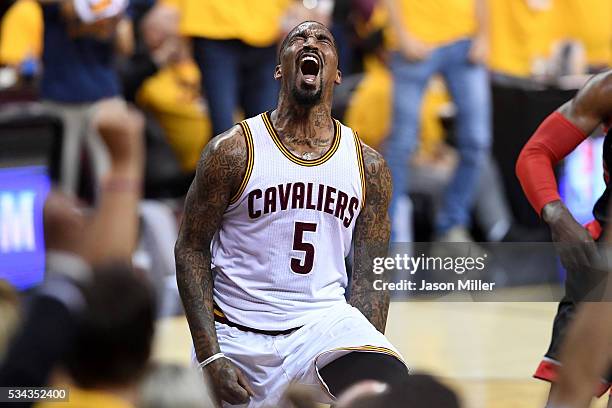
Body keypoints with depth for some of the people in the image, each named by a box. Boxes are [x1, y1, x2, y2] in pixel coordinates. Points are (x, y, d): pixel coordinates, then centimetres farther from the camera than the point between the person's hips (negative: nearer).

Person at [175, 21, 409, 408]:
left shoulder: (368, 165, 4)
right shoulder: (233, 151, -3)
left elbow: (370, 275, 8)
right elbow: (191, 251, -2)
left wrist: (369, 355, -3)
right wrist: (210, 356, -11)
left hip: (324, 319, 1)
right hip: (239, 336, -1)